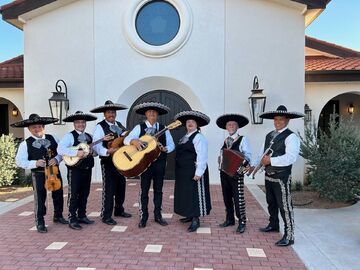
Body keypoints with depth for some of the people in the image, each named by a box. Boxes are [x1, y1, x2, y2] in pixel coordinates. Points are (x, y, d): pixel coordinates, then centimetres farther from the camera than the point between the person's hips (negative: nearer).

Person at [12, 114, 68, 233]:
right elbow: (20, 161, -8)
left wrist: (56, 159, -14)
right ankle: (40, 222, 16)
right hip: (38, 174, -3)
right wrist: (35, 163, -22)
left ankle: (58, 216, 36)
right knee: (40, 198, 0)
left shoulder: (52, 138, 5)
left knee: (58, 194, 15)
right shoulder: (25, 144, -4)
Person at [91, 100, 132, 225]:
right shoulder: (100, 127, -8)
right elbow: (96, 145, -19)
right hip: (108, 162, -7)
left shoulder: (119, 125, 14)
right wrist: (107, 151, -33)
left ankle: (119, 210, 34)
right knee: (109, 189, -4)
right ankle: (106, 216, 8)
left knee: (121, 187, 17)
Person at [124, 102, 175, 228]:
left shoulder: (163, 128, 7)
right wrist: (134, 141, -30)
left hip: (160, 163, 2)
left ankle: (158, 215, 23)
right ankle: (143, 217, 15)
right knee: (144, 190, 4)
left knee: (158, 190, 11)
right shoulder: (139, 127, 1)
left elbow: (171, 144, 6)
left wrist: (165, 149, -14)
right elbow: (126, 139, -9)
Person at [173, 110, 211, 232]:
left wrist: (198, 173, -25)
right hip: (184, 171, 10)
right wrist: (179, 170, 16)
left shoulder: (198, 137, -13)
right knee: (186, 193, 16)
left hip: (193, 172, -9)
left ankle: (196, 220, 5)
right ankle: (190, 215, 29)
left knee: (194, 194, -3)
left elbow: (201, 157, -20)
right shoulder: (185, 137, 15)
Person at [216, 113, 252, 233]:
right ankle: (230, 219, 26)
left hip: (236, 173, -6)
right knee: (227, 197, 13)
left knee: (238, 198, -4)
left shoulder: (243, 139, -2)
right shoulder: (225, 141, 14)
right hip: (224, 172, 6)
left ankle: (242, 222, 8)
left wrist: (247, 165, -26)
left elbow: (247, 155, -9)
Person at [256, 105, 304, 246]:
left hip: (281, 177, -8)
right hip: (268, 175, 8)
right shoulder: (269, 136, 12)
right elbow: (263, 153, 16)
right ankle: (273, 225, 43)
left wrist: (271, 160, -25)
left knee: (284, 206, -3)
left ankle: (288, 236, 9)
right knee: (271, 203, 23)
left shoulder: (291, 137, -12)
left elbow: (291, 157, -25)